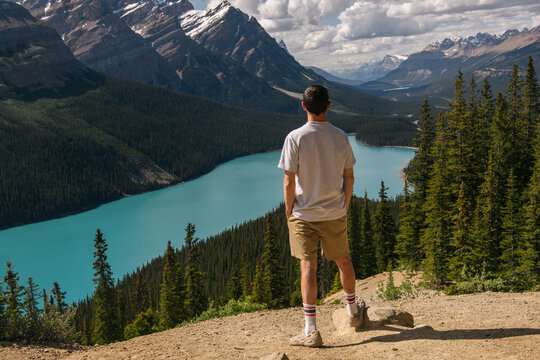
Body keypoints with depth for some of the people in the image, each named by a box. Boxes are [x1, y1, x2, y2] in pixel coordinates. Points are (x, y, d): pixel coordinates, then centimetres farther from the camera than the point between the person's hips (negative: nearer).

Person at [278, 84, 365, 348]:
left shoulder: (295, 138, -14)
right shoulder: (341, 137, -4)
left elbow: (289, 182, -13)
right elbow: (349, 178, 3)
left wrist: (289, 212, 0)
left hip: (303, 215, -3)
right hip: (335, 214, 3)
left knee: (308, 267, 0)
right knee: (343, 261, 21)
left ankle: (311, 331, 0)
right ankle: (353, 311, 40)